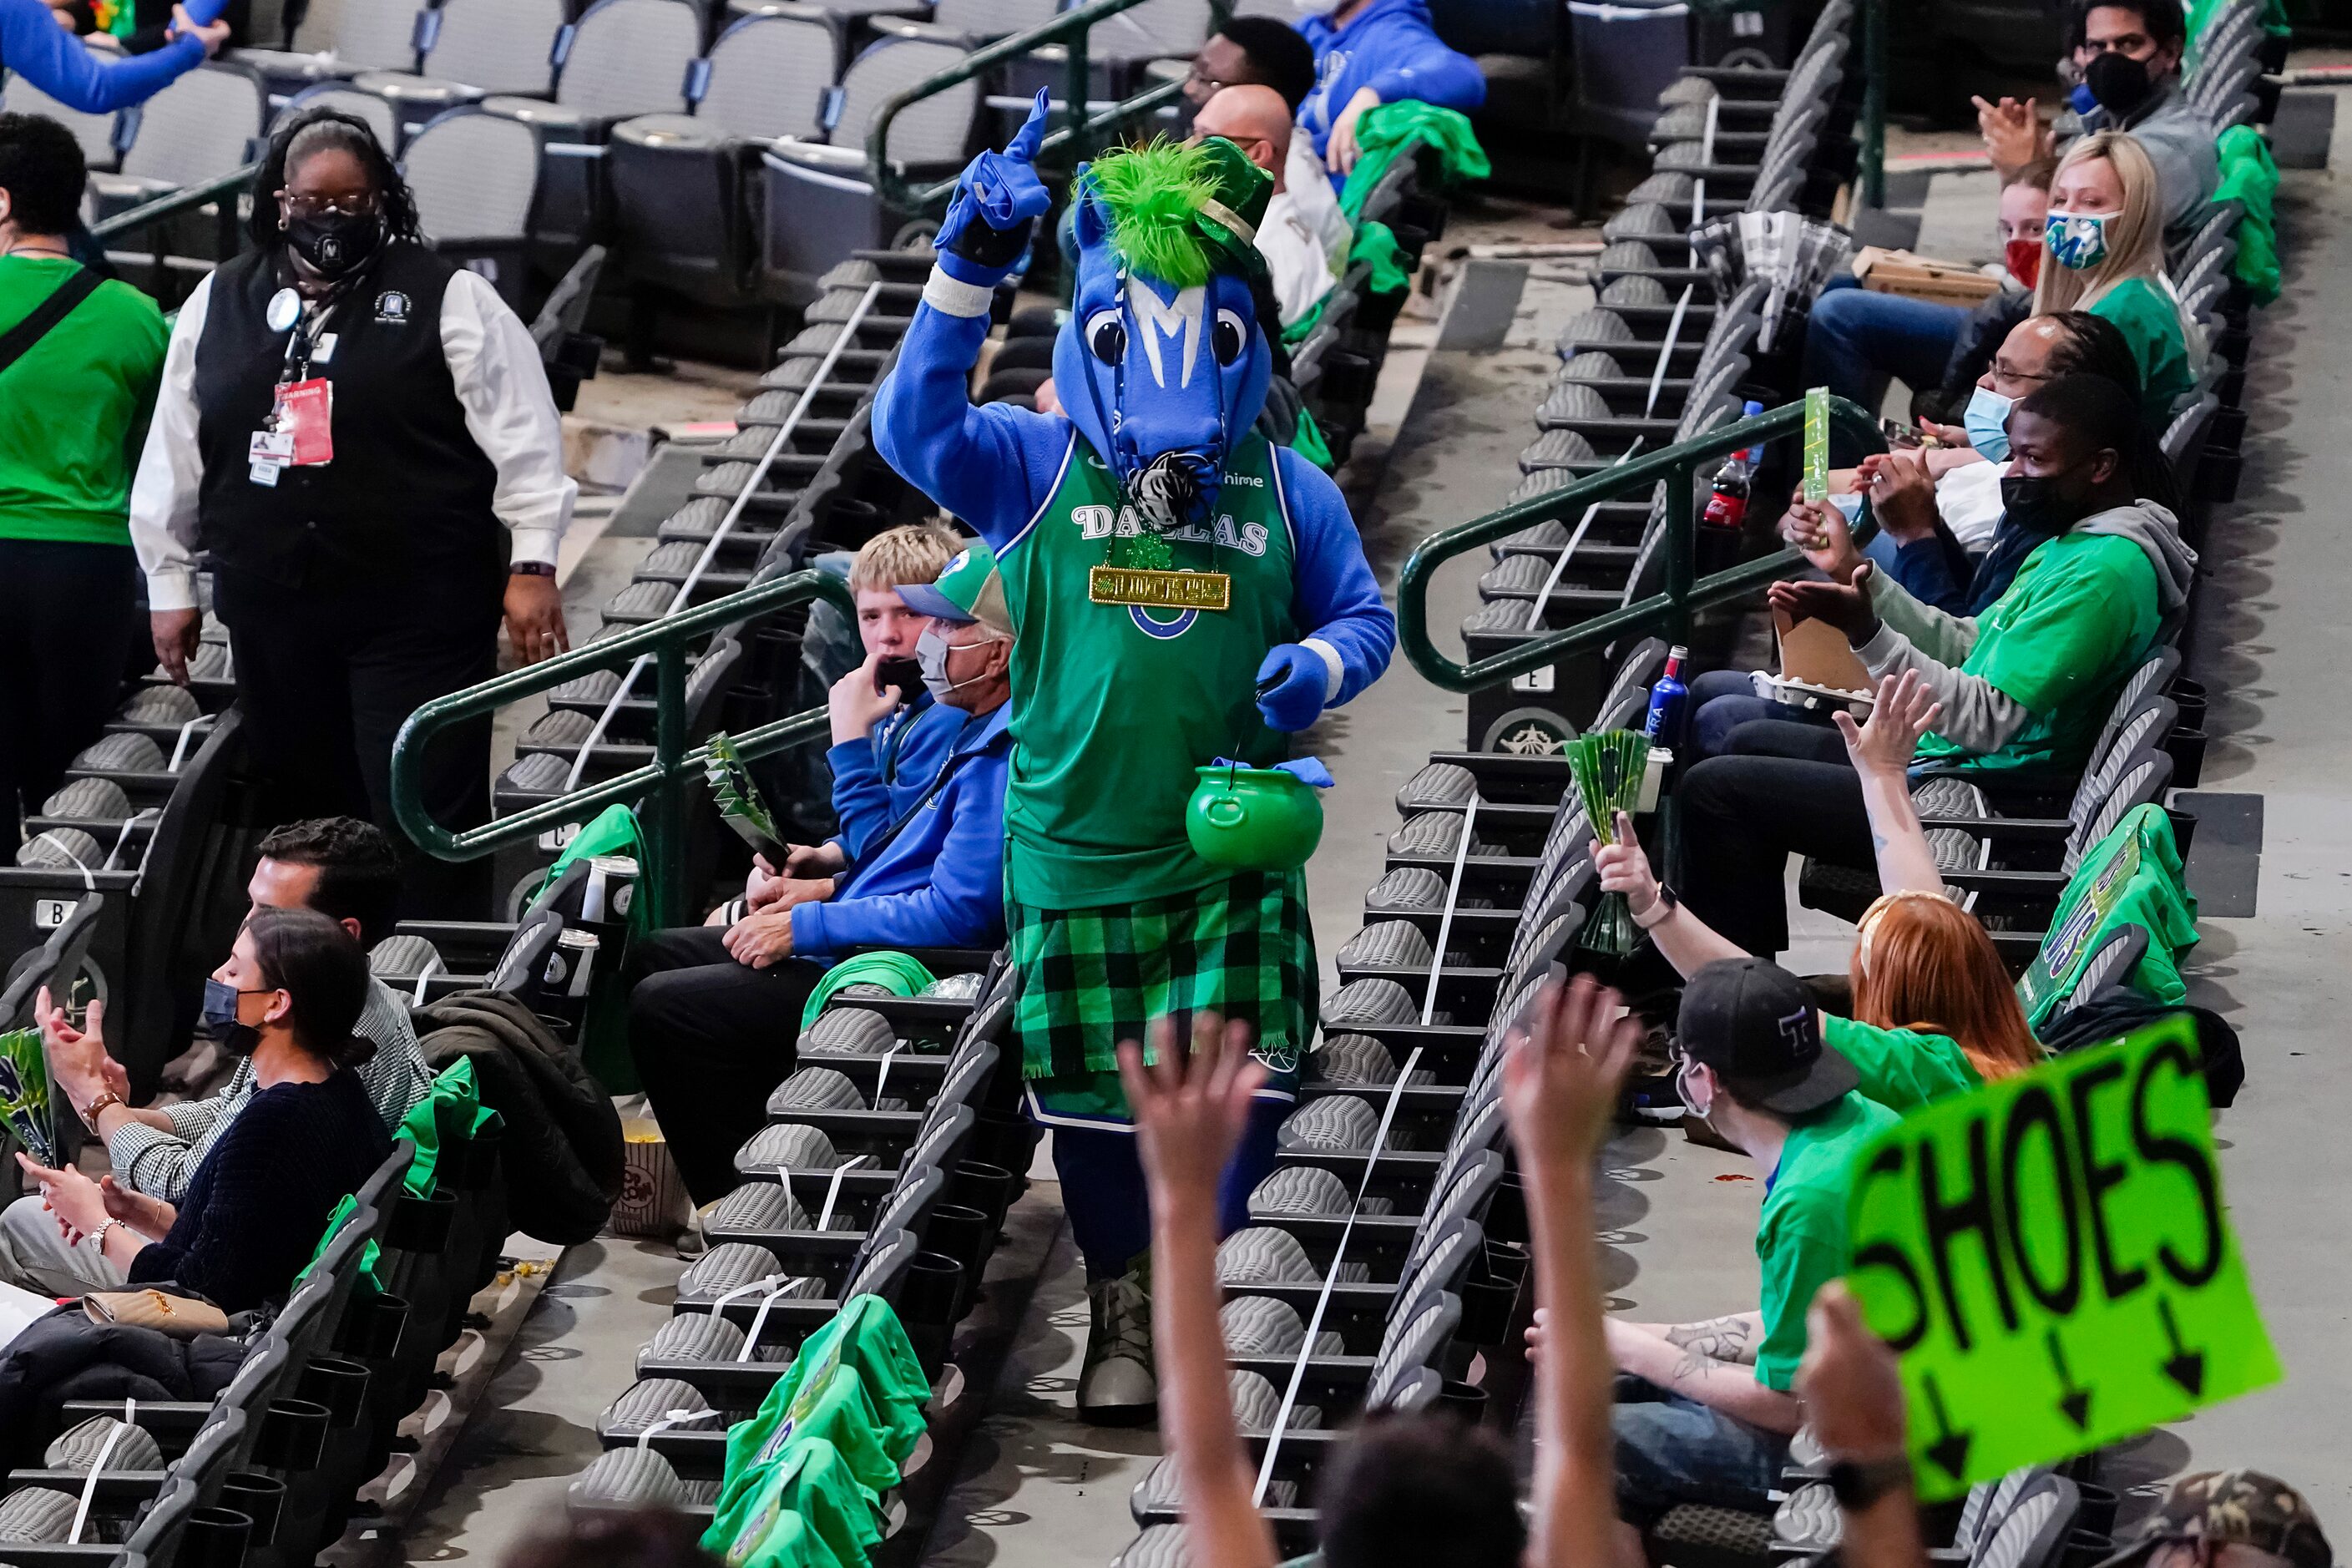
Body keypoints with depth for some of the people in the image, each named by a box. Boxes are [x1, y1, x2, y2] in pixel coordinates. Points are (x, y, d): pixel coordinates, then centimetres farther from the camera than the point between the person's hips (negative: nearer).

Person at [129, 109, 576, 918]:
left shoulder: (447, 298, 0)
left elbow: (521, 434, -3)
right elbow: (173, 451, 17)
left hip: (419, 612, -4)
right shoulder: (220, 304, 12)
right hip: (272, 610, 4)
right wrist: (169, 583, 16)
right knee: (303, 816, 9)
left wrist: (531, 563, -9)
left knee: (425, 816, -8)